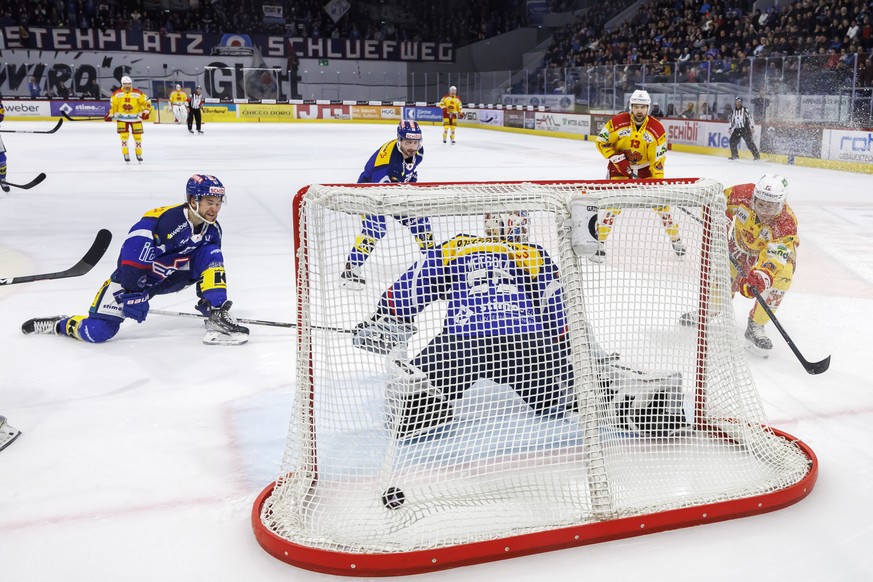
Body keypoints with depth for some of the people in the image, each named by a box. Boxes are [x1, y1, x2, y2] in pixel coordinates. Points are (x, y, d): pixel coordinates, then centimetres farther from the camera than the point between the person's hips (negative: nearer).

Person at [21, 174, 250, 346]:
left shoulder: (212, 229, -5)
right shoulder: (164, 219, -28)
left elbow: (209, 266, 9)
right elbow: (133, 249, -28)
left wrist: (208, 299, 5)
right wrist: (132, 294, -28)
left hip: (172, 276, 6)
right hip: (135, 276, -6)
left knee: (212, 252, -14)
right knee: (97, 332, -18)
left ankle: (217, 318, -15)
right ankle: (56, 324, 14)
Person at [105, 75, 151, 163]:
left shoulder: (138, 93, -9)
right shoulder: (117, 94, -5)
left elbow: (146, 102, -5)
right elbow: (113, 105, 6)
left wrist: (146, 112, -17)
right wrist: (110, 114, 3)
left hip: (135, 117, 0)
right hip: (122, 118, 0)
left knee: (137, 136, 5)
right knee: (124, 136, -7)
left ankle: (139, 154, 21)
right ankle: (126, 155, 1)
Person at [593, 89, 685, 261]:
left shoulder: (657, 129, -15)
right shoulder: (617, 122, -18)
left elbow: (658, 159, -13)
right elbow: (601, 141, -9)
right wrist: (616, 158, -19)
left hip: (645, 168, 2)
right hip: (619, 167, -2)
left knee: (660, 202, 1)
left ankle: (675, 239, 19)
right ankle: (600, 242, -7)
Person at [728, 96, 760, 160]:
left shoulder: (745, 110, -9)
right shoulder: (733, 111, 8)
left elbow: (750, 118, -10)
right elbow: (732, 120, 20)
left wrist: (752, 127, -18)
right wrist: (730, 128, 12)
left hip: (745, 129, -5)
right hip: (737, 129, 5)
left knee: (749, 142, -13)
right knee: (732, 141, -6)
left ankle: (756, 155, -8)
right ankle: (734, 155, 9)